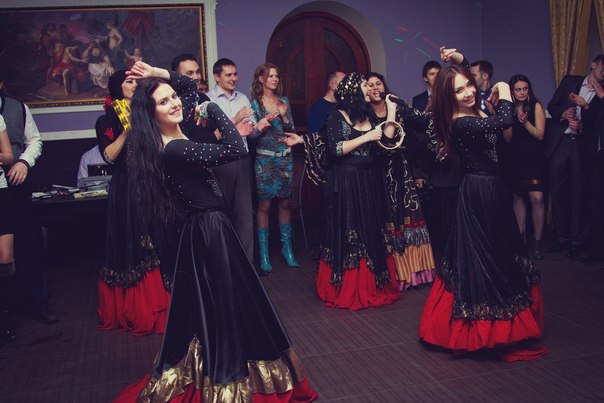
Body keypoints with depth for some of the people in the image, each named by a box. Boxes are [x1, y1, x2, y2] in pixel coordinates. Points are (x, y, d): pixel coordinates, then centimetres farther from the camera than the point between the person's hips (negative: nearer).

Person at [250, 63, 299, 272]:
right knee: (264, 205, -2)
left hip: (285, 157, 4)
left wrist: (284, 117, -9)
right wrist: (266, 121, -21)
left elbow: (292, 130, 9)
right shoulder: (254, 102, -2)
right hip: (264, 159, -3)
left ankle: (287, 247, 18)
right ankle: (264, 252, 5)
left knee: (285, 203, 7)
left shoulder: (283, 101, 9)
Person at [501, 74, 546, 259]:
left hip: (533, 159, -3)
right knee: (517, 197, 9)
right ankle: (521, 236, 22)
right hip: (513, 159, 3)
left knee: (537, 198, -12)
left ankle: (537, 240, -2)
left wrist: (525, 122, -22)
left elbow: (540, 135, -8)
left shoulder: (536, 106, -3)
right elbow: (507, 138, 1)